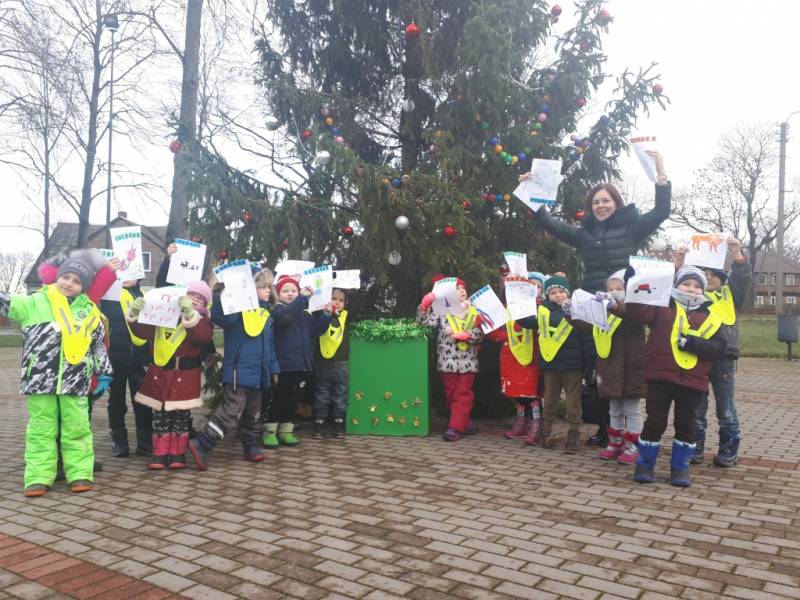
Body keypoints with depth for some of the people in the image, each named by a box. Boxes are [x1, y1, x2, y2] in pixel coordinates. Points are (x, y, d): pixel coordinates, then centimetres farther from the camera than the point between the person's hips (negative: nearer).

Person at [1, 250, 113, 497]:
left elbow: (99, 346, 16)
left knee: (77, 428, 4)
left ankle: (80, 474, 11)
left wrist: (104, 373, 17)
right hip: (41, 379, -1)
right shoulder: (35, 302, 6)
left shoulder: (89, 311, 10)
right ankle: (39, 477, 11)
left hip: (75, 381, 1)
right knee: (41, 429, 5)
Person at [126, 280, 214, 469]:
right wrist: (136, 315, -15)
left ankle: (177, 454, 18)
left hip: (184, 376, -3)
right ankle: (160, 454, 17)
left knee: (181, 416, 6)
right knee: (160, 416, 8)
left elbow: (203, 336, -24)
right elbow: (143, 332, 3)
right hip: (160, 373, 3)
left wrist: (190, 314, -36)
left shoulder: (202, 320, -2)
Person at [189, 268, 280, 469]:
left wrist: (273, 369, 19)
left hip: (257, 373, 8)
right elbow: (220, 317, -33)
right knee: (231, 412, -12)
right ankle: (201, 445, -6)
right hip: (239, 371, -8)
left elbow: (269, 345, 20)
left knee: (253, 414, 17)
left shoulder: (266, 313, 14)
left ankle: (251, 447, 29)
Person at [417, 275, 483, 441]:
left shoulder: (473, 312, 8)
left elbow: (480, 334, 1)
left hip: (468, 361, 1)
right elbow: (424, 321, -9)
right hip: (448, 360, -1)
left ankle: (455, 428, 2)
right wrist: (425, 305, -24)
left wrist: (467, 335, -17)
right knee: (451, 395, 7)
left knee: (463, 395, -1)